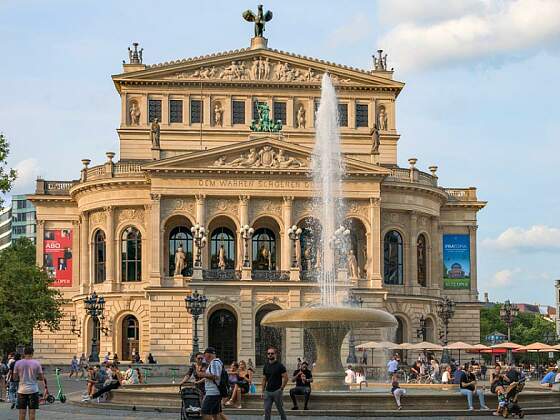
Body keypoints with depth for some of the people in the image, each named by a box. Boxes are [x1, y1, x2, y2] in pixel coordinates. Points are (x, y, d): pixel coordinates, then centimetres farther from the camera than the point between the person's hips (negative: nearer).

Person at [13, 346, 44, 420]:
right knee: (32, 412, 2)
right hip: (33, 390, -1)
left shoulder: (18, 363, -2)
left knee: (22, 412, 5)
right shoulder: (36, 363, -4)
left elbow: (15, 377, 3)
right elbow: (41, 378, -2)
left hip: (22, 390, 1)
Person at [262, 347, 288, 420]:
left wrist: (281, 388, -11)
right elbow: (264, 379, 14)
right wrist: (263, 391, 9)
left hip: (277, 391, -5)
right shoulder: (266, 366, 10)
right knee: (267, 410, 1)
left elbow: (285, 377, -9)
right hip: (268, 391, 5)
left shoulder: (279, 365, -6)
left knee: (280, 409, 4)